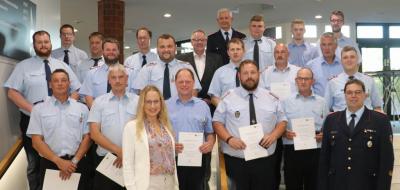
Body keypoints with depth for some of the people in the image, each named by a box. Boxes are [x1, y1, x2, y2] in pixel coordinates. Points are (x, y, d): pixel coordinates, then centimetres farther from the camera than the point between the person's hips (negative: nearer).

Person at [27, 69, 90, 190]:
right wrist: (59, 161, -12)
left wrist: (74, 161, -9)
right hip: (50, 163, -1)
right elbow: (36, 141, -2)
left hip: (77, 164, 1)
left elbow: (87, 138, 5)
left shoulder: (82, 108, 8)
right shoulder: (39, 109, 4)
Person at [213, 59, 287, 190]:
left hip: (265, 160, 2)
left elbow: (282, 121, 12)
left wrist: (273, 135, -9)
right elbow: (217, 122, 3)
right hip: (235, 160, -1)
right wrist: (229, 138, -14)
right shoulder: (229, 97, 2)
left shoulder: (271, 98, 7)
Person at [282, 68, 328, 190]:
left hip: (315, 151, 1)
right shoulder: (286, 101, 7)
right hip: (292, 151, -1)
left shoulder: (321, 102, 10)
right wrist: (284, 133, -12)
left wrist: (323, 135, -8)